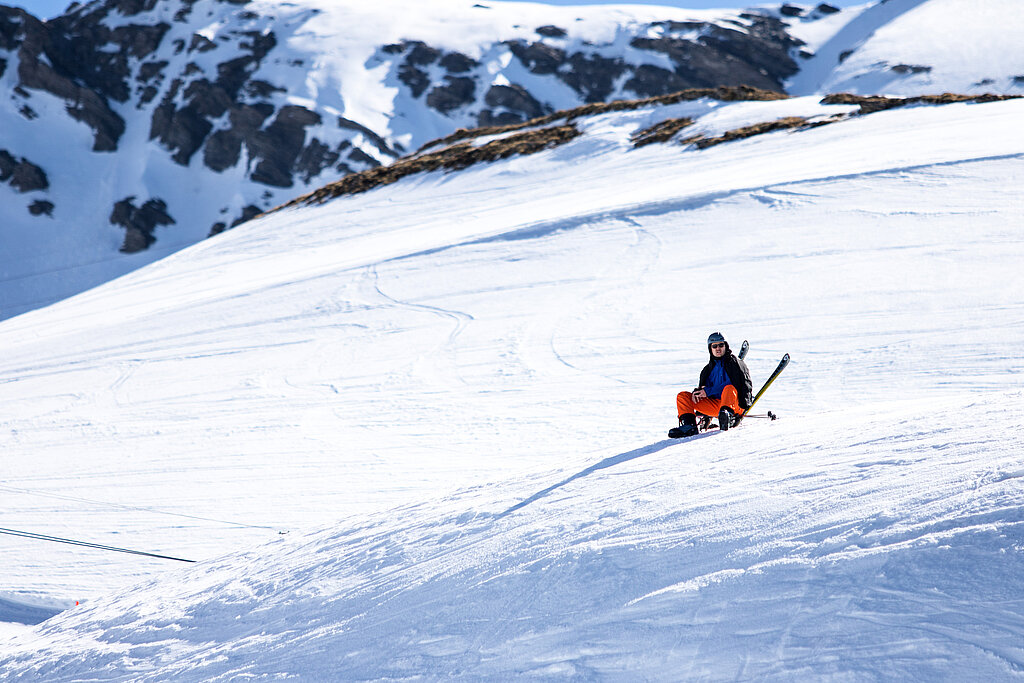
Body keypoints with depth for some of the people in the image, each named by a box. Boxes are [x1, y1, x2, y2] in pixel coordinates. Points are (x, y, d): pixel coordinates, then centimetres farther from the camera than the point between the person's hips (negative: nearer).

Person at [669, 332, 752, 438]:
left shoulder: (734, 362, 4)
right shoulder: (708, 368, 22)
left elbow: (733, 383, -11)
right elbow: (702, 387, 23)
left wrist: (708, 391, -14)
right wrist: (697, 392, -4)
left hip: (735, 404, -6)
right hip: (715, 405, 6)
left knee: (729, 389, -39)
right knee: (682, 396, -5)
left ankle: (727, 415, -64)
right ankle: (689, 425, -29)